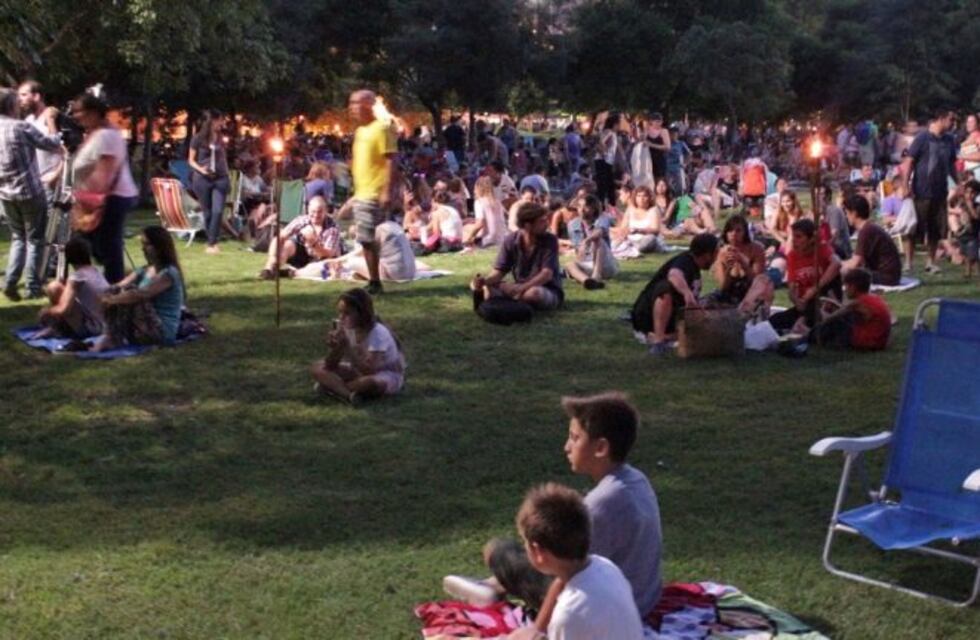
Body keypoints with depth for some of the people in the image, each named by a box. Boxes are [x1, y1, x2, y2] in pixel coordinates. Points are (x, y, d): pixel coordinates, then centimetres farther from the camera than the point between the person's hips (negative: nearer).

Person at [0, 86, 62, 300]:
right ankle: (33, 287, 6)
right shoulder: (21, 127, -15)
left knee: (18, 238, 18)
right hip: (30, 192, -6)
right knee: (34, 239, 6)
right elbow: (53, 145, -7)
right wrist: (51, 121, 6)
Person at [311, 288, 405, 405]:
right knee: (318, 367, -8)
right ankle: (349, 394, -28)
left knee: (369, 382, -42)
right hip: (360, 371, 7)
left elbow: (369, 370, -34)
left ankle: (334, 387, -18)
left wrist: (347, 348, -37)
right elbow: (330, 366, -7)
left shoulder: (378, 333, -26)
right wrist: (336, 348, -28)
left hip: (389, 376, -7)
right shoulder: (347, 328, -9)